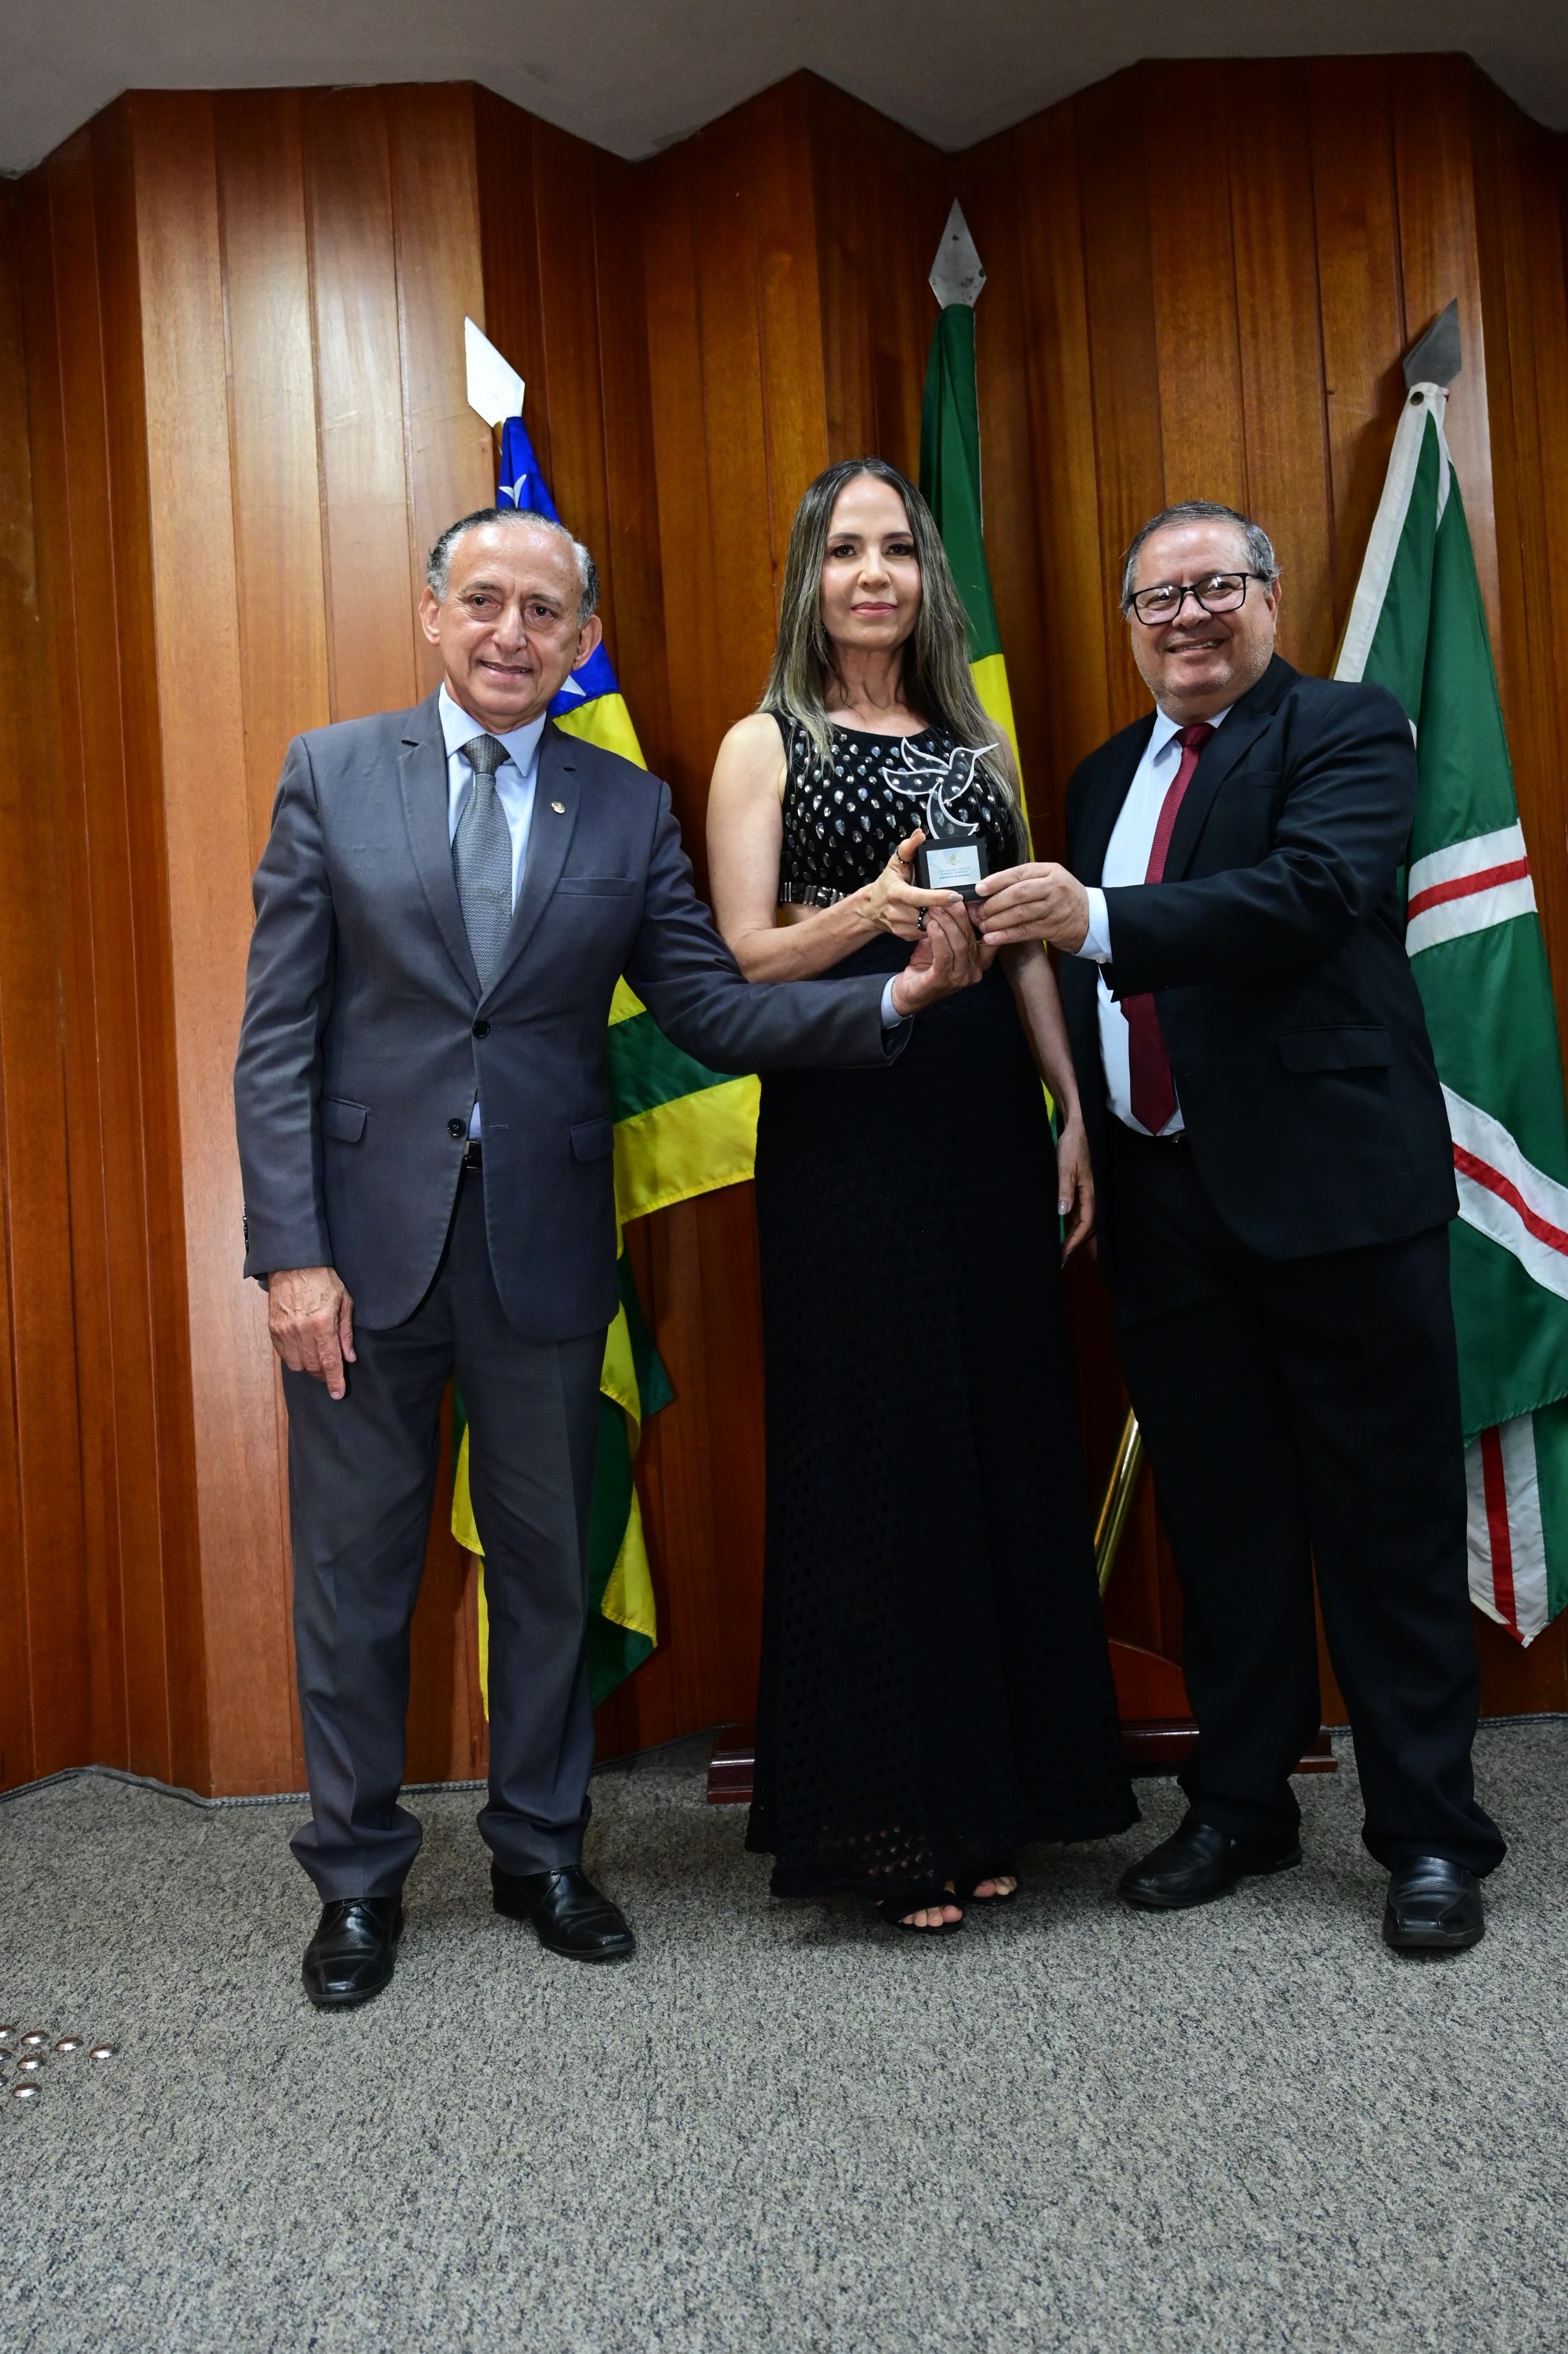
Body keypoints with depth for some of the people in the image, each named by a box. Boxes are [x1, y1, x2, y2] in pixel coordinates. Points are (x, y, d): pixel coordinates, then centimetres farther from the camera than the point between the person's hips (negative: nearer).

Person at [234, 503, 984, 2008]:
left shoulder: (629, 810, 5)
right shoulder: (332, 773, 1)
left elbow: (710, 1010, 0)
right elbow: (278, 1034, -3)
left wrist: (893, 997, -15)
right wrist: (291, 1250, -11)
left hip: (544, 1247, 1)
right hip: (365, 1237, -1)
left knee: (548, 1564, 13)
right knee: (353, 1573, 10)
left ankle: (541, 1851, 34)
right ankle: (358, 1878, 30)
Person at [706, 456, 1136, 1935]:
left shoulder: (979, 746, 17)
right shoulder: (766, 746, 4)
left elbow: (1026, 946, 15)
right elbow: (738, 961, -4)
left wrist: (1074, 1111, 6)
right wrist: (872, 910, -21)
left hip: (984, 1134, 5)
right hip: (843, 1137, -4)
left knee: (1002, 1446, 6)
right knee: (871, 1459, -1)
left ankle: (989, 1801, 22)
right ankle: (887, 1826, 14)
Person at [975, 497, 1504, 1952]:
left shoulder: (1347, 733, 0)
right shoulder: (1105, 777, 19)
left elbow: (1314, 890, -20)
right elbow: (1081, 961, 16)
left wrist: (1100, 921, -28)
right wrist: (1084, 1138, 4)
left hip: (1333, 1186, -5)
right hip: (1165, 1205, 6)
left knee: (1390, 1521, 3)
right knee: (1218, 1525, 14)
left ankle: (1428, 1834, 18)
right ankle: (1239, 1806, 29)